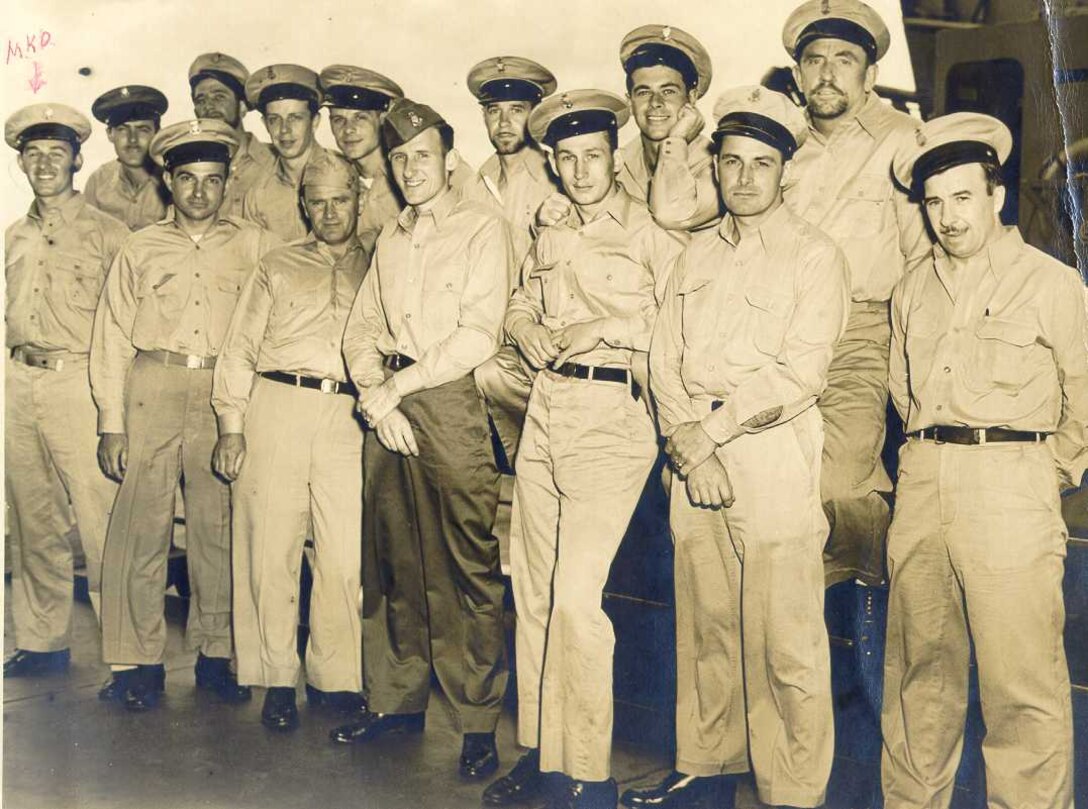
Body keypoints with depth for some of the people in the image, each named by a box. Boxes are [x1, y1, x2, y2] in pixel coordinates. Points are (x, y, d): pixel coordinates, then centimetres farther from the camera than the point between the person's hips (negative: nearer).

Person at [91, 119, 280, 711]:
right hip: (151, 390, 0)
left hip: (224, 393, 0)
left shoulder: (254, 245, 11)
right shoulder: (140, 249, 11)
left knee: (217, 525, 3)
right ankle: (139, 660, 7)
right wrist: (110, 424, 1)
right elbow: (112, 337, 8)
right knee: (142, 523, -3)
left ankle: (216, 653, 15)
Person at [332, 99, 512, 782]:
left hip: (449, 400, -6)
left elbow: (479, 335, -11)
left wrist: (399, 384, -11)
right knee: (390, 556, 8)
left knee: (466, 560, -4)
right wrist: (376, 393, -5)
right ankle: (395, 699, 20)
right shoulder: (391, 236, 18)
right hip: (386, 402, 6)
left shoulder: (483, 228, -1)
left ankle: (479, 719, 4)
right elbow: (362, 329, 13)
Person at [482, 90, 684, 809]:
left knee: (576, 595, -13)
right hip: (546, 409, 7)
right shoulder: (551, 241, 20)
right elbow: (520, 308, 29)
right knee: (532, 587, 9)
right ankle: (540, 750, 23)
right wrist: (531, 334, 8)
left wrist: (607, 327, -11)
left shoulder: (653, 232, 0)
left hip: (613, 413, -7)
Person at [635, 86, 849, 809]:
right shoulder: (700, 252, 16)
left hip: (773, 458, -5)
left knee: (785, 640, -3)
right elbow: (665, 358, 9)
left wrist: (711, 431, -11)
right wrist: (687, 443, -6)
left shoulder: (815, 255, -1)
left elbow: (800, 374, -11)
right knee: (704, 625, 11)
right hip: (694, 456, 5)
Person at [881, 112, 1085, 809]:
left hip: (1010, 482, -4)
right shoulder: (913, 293, 16)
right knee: (919, 664, 10)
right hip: (922, 482, 5)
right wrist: (928, 456, 13)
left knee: (1022, 679, -6)